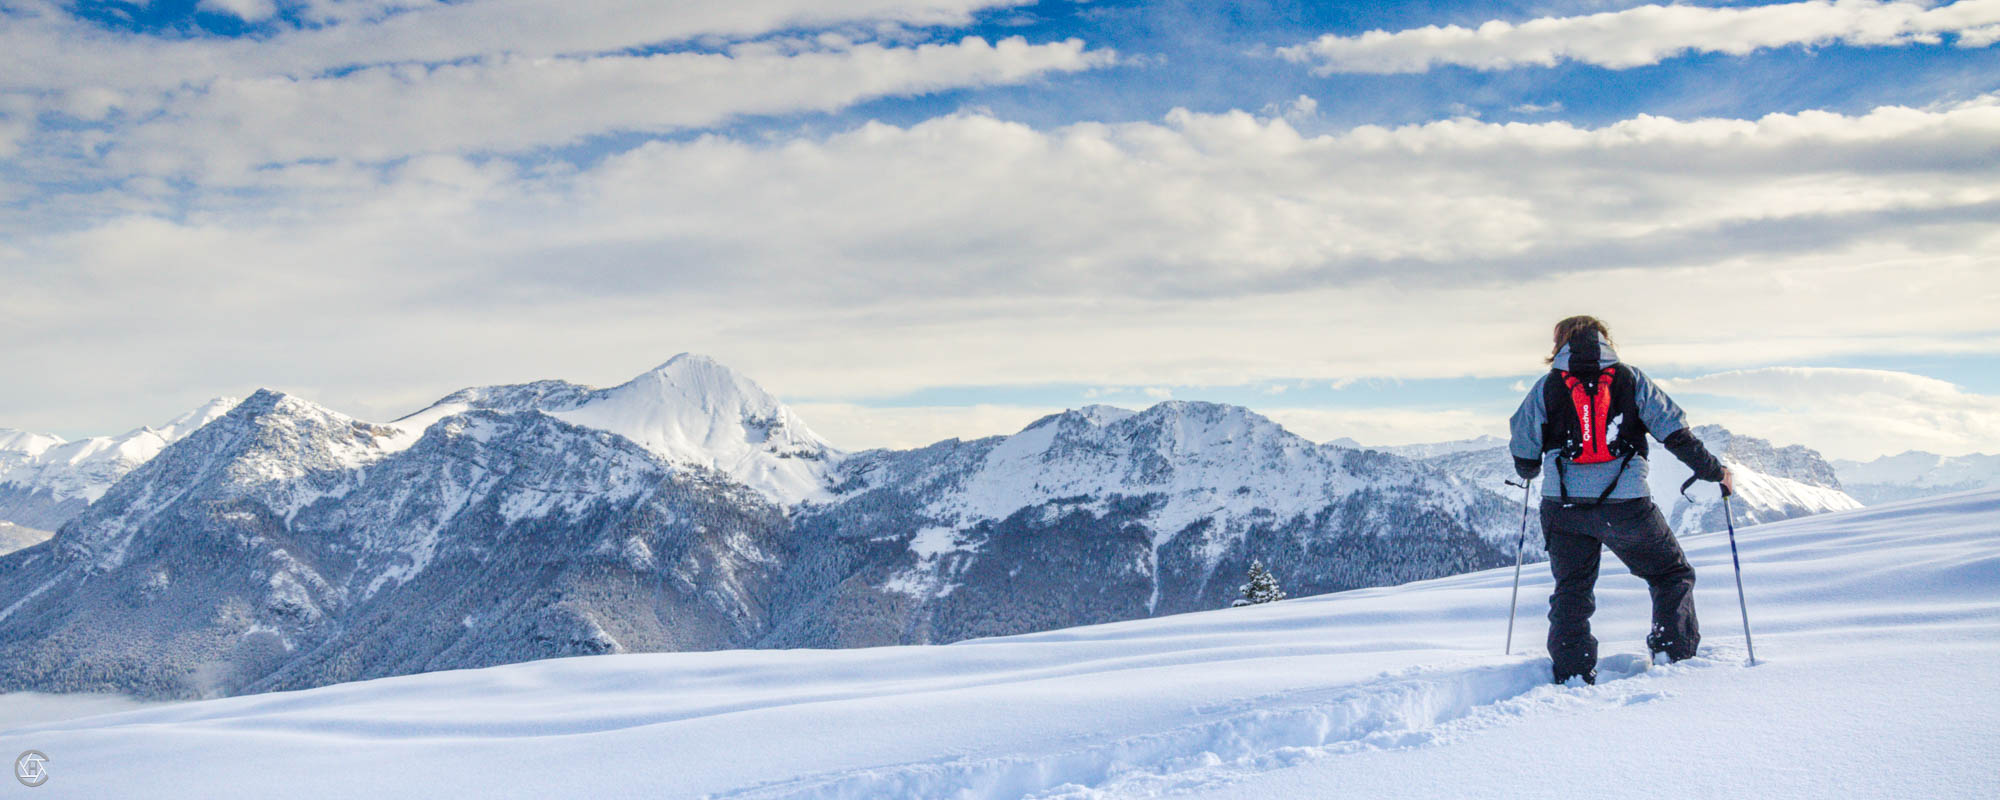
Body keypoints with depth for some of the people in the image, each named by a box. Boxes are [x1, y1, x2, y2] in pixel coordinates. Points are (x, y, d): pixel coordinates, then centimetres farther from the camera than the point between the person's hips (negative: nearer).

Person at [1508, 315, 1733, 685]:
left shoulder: (1546, 388, 6)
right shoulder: (1630, 380, 5)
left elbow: (1523, 456, 10)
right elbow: (1675, 434, 1)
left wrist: (1530, 472, 33)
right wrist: (1714, 471, 12)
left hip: (1564, 505, 1)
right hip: (1626, 505, -1)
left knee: (1571, 591, 12)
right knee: (1673, 575, 17)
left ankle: (1572, 676, 4)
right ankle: (1674, 655, 7)